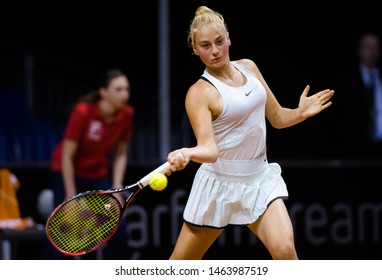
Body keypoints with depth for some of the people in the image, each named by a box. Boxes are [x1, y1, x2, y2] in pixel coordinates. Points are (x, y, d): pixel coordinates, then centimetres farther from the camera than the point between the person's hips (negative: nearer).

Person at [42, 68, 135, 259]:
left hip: (98, 173, 5)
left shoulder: (127, 114, -15)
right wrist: (71, 196, -19)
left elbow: (121, 155, -3)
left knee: (116, 227, -6)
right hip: (67, 172, -4)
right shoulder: (83, 112, -29)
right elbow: (67, 156, -22)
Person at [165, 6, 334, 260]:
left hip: (261, 179, 4)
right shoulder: (200, 93, -13)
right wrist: (186, 154, -47)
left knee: (285, 250, -22)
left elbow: (277, 118, 15)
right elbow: (209, 148, -26)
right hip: (220, 184, -4)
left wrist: (301, 113, -5)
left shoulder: (248, 67, 5)